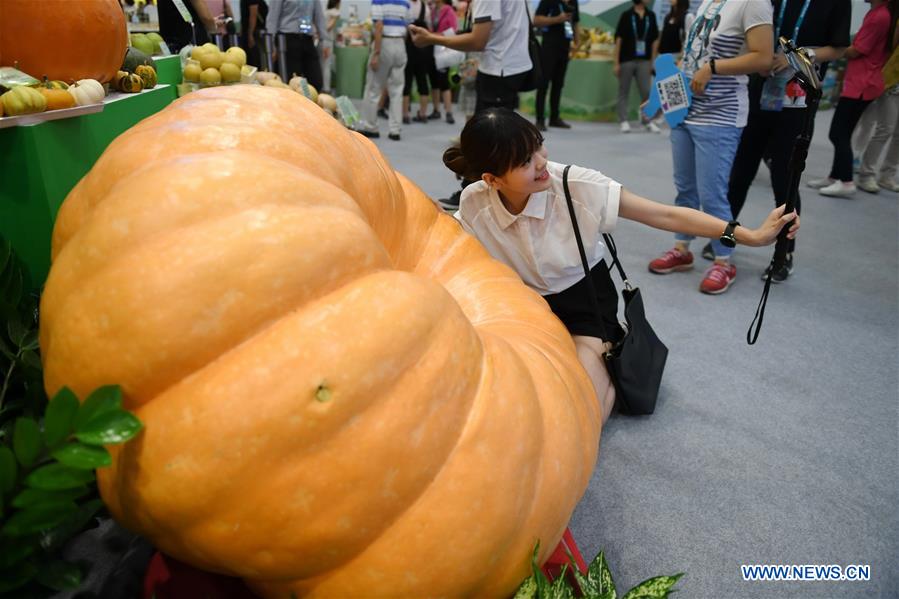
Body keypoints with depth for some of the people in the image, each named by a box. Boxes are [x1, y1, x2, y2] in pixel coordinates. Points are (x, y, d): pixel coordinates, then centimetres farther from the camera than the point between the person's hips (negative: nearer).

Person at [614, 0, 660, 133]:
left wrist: (653, 61, 6)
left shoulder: (651, 15, 8)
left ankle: (647, 120, 10)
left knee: (646, 91, 1)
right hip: (626, 60, -2)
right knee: (624, 92, 3)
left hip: (644, 60, 2)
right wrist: (616, 62, -8)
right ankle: (623, 121, 9)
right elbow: (618, 39, -3)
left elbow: (655, 40, 11)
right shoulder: (626, 15, -1)